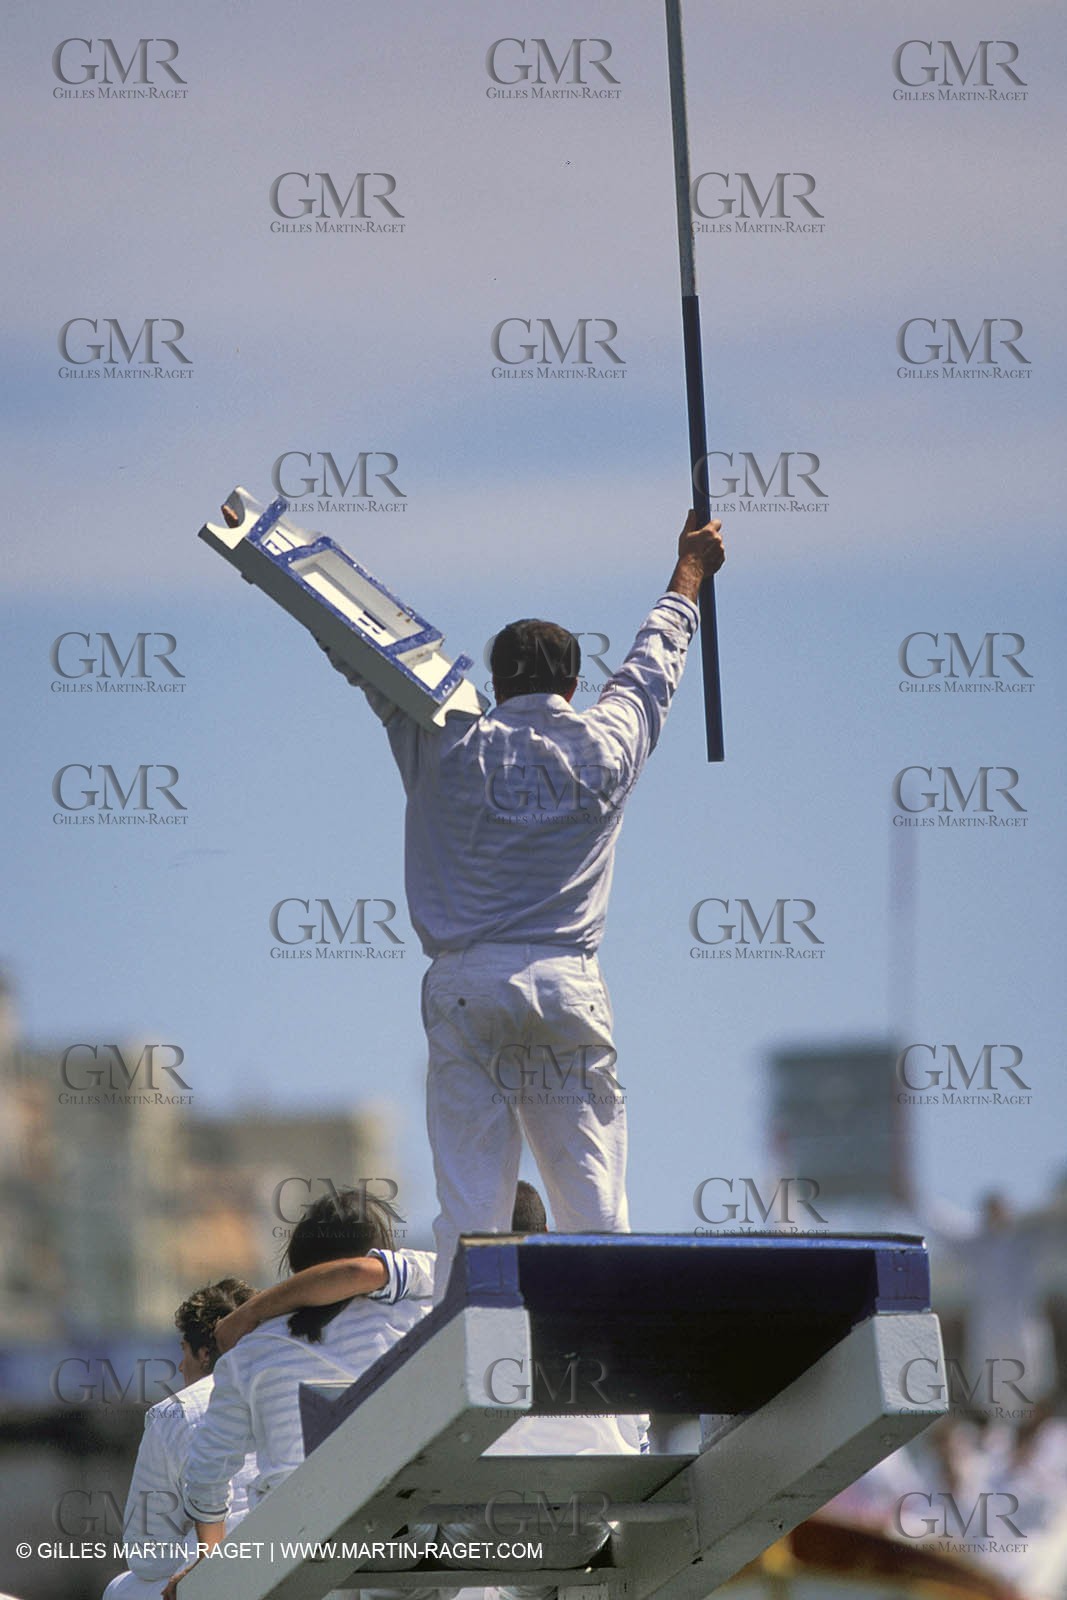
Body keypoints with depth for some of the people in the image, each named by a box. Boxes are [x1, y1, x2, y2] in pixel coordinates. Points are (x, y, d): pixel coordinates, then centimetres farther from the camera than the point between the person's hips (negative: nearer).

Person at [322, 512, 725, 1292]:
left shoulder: (447, 746, 4)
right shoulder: (605, 749, 7)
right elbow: (653, 665, 25)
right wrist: (690, 571, 44)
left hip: (465, 986, 0)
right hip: (567, 986, 0)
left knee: (468, 1201, -3)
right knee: (593, 1199, 1)